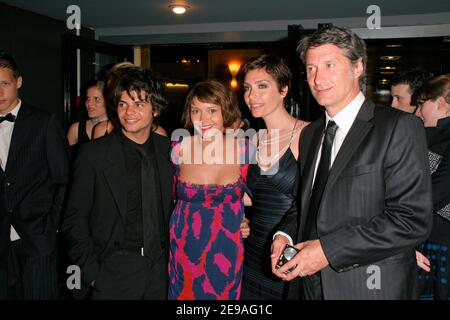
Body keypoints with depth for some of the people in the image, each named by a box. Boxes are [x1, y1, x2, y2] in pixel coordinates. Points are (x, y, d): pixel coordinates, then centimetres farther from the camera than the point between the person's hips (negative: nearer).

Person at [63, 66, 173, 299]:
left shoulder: (170, 150, 0)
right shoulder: (93, 154, -7)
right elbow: (75, 220, -5)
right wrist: (91, 273, -9)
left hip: (160, 270, 3)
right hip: (112, 273, -2)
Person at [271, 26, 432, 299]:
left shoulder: (399, 126, -12)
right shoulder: (310, 134, 10)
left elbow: (414, 218, -19)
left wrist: (329, 249, -21)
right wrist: (285, 234, -3)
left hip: (371, 287, -6)